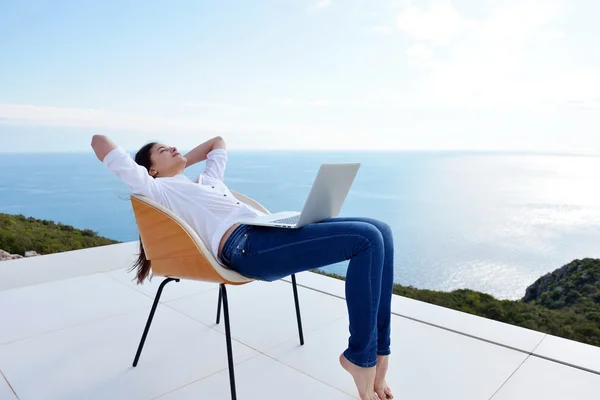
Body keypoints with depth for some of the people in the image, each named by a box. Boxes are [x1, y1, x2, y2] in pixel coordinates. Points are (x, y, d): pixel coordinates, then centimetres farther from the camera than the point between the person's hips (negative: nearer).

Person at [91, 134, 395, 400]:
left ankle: (378, 353, -4)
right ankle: (360, 357, -8)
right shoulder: (157, 188, 12)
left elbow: (218, 141, 51)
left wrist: (181, 163, 40)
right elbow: (99, 141, 12)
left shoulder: (207, 179, 35)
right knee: (367, 239, -21)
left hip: (273, 230, 9)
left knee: (379, 230, -6)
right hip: (248, 246, -9)